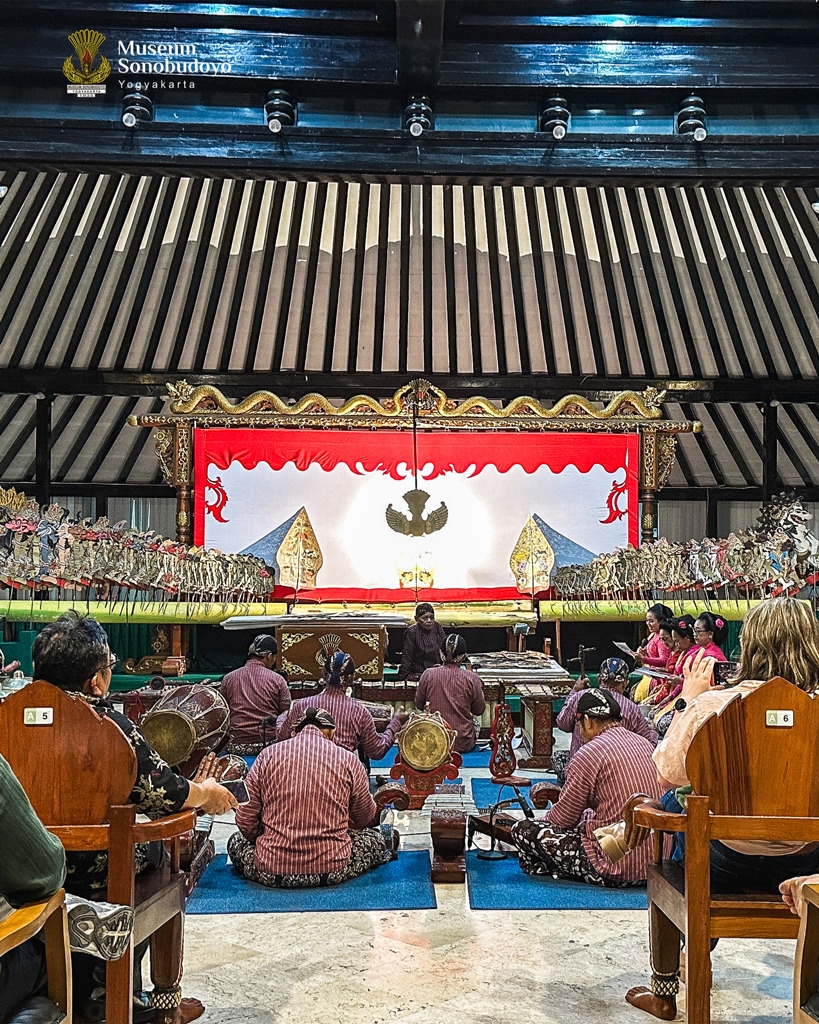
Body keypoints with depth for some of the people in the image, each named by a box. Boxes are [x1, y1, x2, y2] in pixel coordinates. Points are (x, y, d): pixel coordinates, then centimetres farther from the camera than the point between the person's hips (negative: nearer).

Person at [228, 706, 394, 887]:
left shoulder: (268, 754, 3)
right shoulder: (348, 759, 2)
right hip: (332, 871, 0)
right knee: (376, 837, 26)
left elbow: (245, 822, 4)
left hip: (271, 872, 1)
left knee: (236, 840, 30)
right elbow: (365, 817, 16)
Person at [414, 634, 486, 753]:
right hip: (463, 744, 0)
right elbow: (479, 710, -1)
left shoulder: (428, 675, -9)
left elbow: (419, 705, 3)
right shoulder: (471, 678, -13)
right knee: (476, 724, 30)